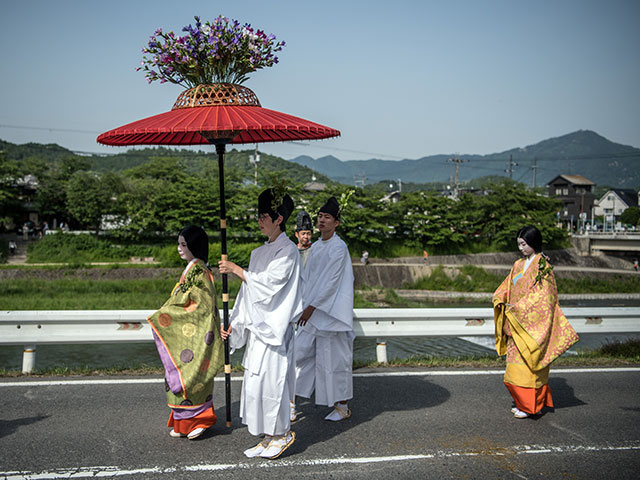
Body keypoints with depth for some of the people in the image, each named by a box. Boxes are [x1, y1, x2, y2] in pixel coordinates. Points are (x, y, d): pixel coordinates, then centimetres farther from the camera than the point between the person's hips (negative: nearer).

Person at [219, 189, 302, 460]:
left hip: (274, 326, -8)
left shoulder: (287, 250, -8)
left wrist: (236, 270, -13)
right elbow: (249, 290, 17)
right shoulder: (259, 252, 16)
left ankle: (282, 433, 9)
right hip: (257, 326, 8)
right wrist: (234, 324, 14)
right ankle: (268, 438, 18)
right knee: (255, 381, 9)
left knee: (268, 380, -8)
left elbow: (271, 282, -19)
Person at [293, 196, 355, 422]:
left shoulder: (339, 248, -13)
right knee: (300, 352, 7)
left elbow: (331, 281, -17)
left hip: (330, 313, -8)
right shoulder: (315, 247, 12)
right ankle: (292, 403, 15)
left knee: (334, 357, 0)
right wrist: (304, 305, 12)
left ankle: (342, 406, 15)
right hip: (312, 311, 8)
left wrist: (312, 307, -17)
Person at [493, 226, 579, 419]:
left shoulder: (543, 266, -10)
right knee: (516, 365, 11)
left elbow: (542, 296, -18)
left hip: (532, 325, -7)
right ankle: (523, 402, 22)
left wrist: (518, 307, -21)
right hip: (516, 324, 8)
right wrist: (500, 300, -4)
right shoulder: (519, 265, 13)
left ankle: (530, 405, 5)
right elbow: (506, 286, 16)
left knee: (527, 364, -5)